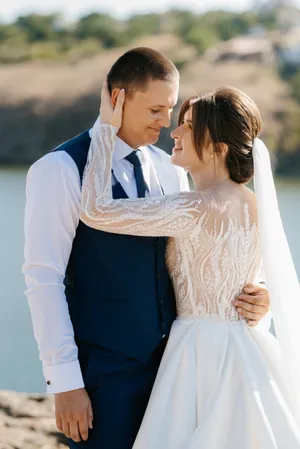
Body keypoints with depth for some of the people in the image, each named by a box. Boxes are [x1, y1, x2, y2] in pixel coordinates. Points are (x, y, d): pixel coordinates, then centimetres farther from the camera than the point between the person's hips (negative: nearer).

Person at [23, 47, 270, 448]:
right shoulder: (60, 171, -8)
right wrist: (65, 382, -17)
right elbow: (44, 280, -12)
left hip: (168, 361, 6)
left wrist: (253, 303, -7)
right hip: (103, 370, -6)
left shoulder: (170, 172, 10)